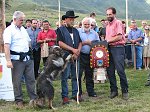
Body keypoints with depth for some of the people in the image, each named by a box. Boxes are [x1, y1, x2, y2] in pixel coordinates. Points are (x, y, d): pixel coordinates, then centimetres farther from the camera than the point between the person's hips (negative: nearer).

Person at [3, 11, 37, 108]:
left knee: (31, 79, 9)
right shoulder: (9, 30, -7)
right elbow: (6, 46, -15)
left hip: (28, 58, 7)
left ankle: (34, 98, 17)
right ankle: (19, 100, 12)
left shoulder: (23, 29, 16)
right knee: (17, 81, 2)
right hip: (17, 59, -7)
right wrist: (8, 60, -22)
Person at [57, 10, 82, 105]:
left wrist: (77, 51, -6)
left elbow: (80, 42, 14)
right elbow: (60, 43, -12)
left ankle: (75, 94, 17)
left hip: (75, 57, 5)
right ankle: (65, 96, 3)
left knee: (75, 76, 8)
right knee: (65, 77, -2)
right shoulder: (61, 30, -1)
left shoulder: (75, 30, 17)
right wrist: (72, 49, -15)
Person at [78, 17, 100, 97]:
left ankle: (91, 91, 18)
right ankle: (78, 91, 4)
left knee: (89, 74, 10)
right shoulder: (78, 32, 0)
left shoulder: (94, 33, 12)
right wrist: (85, 43, -13)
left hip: (91, 55, 4)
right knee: (78, 73, -5)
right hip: (81, 55, -4)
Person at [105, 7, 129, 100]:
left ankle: (125, 91, -1)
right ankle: (114, 90, 14)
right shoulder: (108, 25, 19)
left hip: (118, 48, -8)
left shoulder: (118, 23, -4)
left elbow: (119, 37, -14)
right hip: (109, 48, 8)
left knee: (120, 70, -10)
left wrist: (108, 40, -11)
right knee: (110, 71, 5)